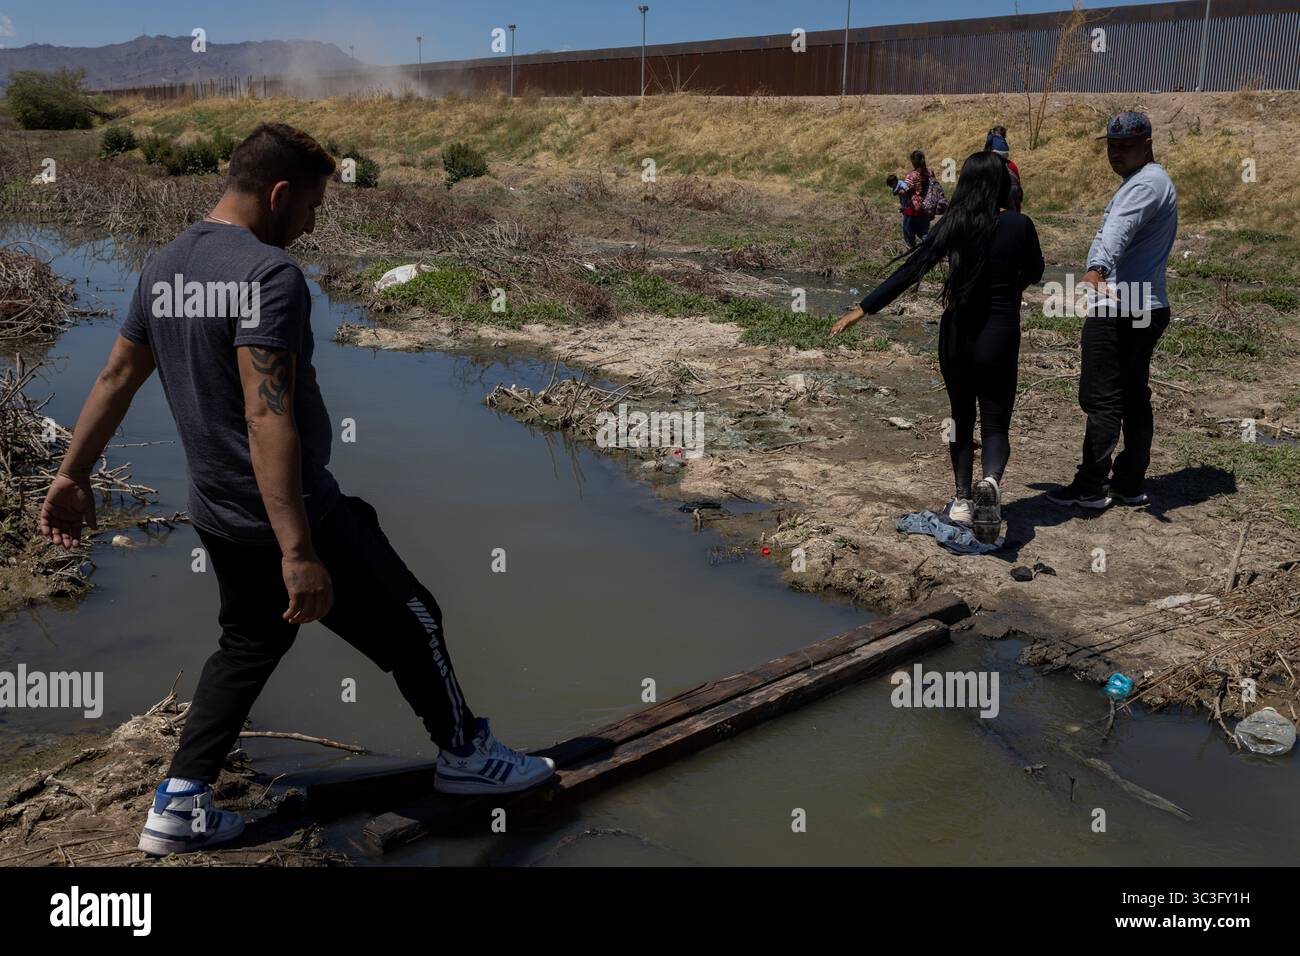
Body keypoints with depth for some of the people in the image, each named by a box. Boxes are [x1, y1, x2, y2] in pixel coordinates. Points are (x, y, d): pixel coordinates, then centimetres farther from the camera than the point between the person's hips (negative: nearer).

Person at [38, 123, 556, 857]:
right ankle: (466, 755, 28)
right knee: (410, 622, 11)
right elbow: (267, 417, -29)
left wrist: (74, 475, 24)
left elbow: (117, 378, 14)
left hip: (217, 518, 8)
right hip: (293, 515, -8)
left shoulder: (164, 267, 6)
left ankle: (180, 804, 23)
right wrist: (299, 551, -31)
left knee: (247, 646, 25)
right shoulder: (269, 273, -21)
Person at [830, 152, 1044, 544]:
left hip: (955, 334, 2)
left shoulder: (953, 224, -5)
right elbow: (1034, 273, 8)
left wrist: (863, 309, -5)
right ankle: (991, 481, -25)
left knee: (961, 419, 18)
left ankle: (962, 499, 21)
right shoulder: (1019, 225, -7)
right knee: (995, 423, 5)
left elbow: (910, 270, -8)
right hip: (1000, 336, -2)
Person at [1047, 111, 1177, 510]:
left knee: (1101, 400, -6)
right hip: (1148, 307, 11)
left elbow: (1119, 229, -34)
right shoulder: (1149, 181, 21)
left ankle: (1091, 488, -2)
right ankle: (1129, 483, 21)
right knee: (1135, 398, 13)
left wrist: (1096, 270, -49)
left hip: (1117, 312, -11)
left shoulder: (1147, 182, -14)